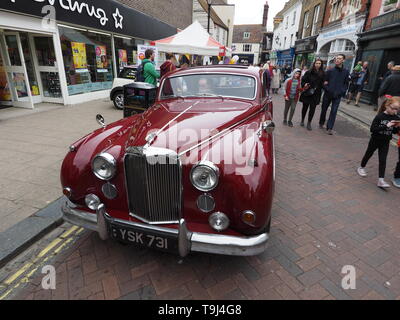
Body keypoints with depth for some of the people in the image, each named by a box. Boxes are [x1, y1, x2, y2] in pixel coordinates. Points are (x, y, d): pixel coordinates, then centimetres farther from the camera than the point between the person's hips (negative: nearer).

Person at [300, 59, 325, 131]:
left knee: (312, 109, 0)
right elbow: (303, 80, 0)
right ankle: (302, 120, 31)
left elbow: (323, 83, 11)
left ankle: (309, 123, 10)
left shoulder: (323, 74, 4)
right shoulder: (309, 72, -3)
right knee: (305, 107, 12)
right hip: (307, 93, -1)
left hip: (316, 94, 1)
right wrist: (304, 85, -17)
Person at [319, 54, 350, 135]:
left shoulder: (346, 72, 3)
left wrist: (342, 92, -8)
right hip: (328, 94, 1)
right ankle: (321, 123, 31)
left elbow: (346, 84, 5)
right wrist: (327, 89, -13)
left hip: (337, 96, -1)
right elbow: (324, 81, 3)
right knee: (324, 109, 12)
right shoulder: (330, 71, 2)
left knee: (334, 111, -4)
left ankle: (330, 128, -1)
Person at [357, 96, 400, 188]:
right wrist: (386, 126, -30)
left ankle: (381, 180, -2)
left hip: (385, 143, 3)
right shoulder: (380, 116, -16)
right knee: (368, 154, 17)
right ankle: (362, 168, 42)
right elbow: (372, 129, -24)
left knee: (383, 160, -1)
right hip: (375, 140, -3)